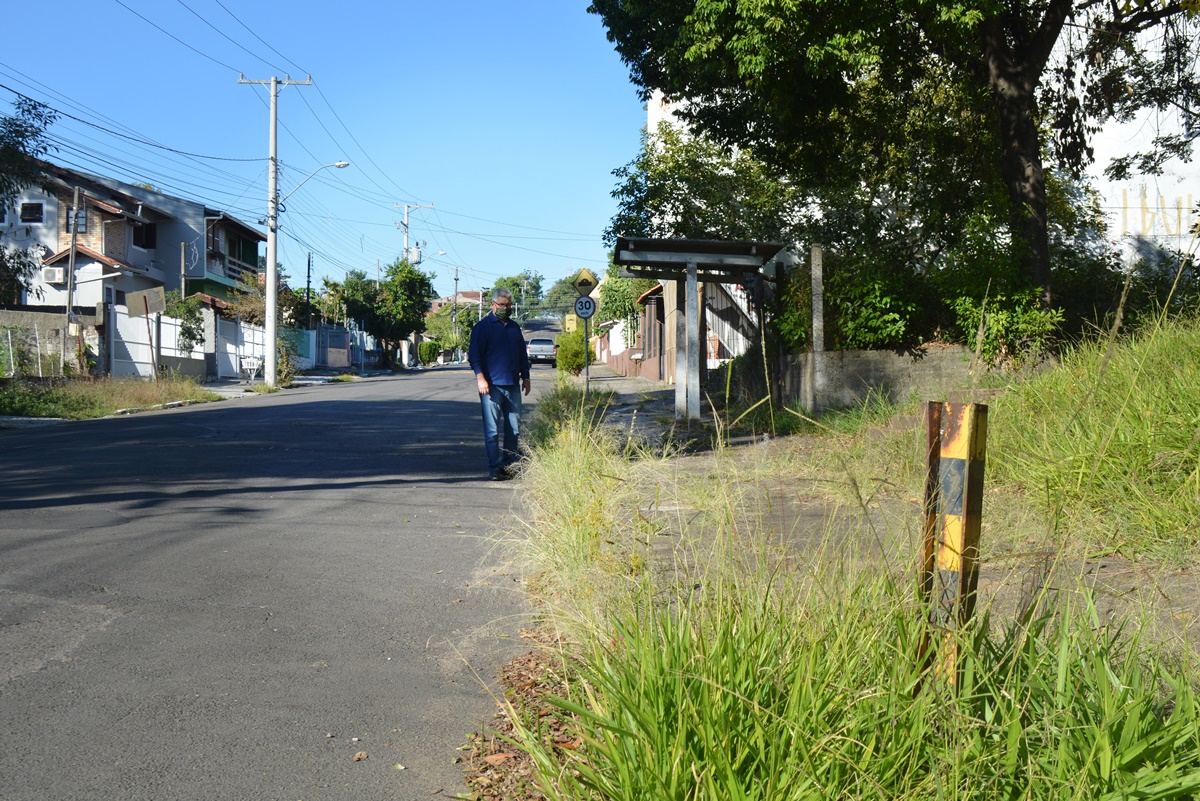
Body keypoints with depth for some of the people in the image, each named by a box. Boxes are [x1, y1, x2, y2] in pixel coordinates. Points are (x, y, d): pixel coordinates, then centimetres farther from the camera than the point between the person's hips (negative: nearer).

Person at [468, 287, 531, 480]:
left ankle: (509, 464, 18)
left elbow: (523, 354, 23)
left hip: (512, 385, 6)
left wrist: (525, 378, 18)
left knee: (513, 428, 7)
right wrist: (480, 377, -17)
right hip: (491, 386, -5)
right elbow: (474, 355, -7)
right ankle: (494, 469, -1)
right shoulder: (482, 327, -1)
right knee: (492, 430, -4)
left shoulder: (514, 327, 17)